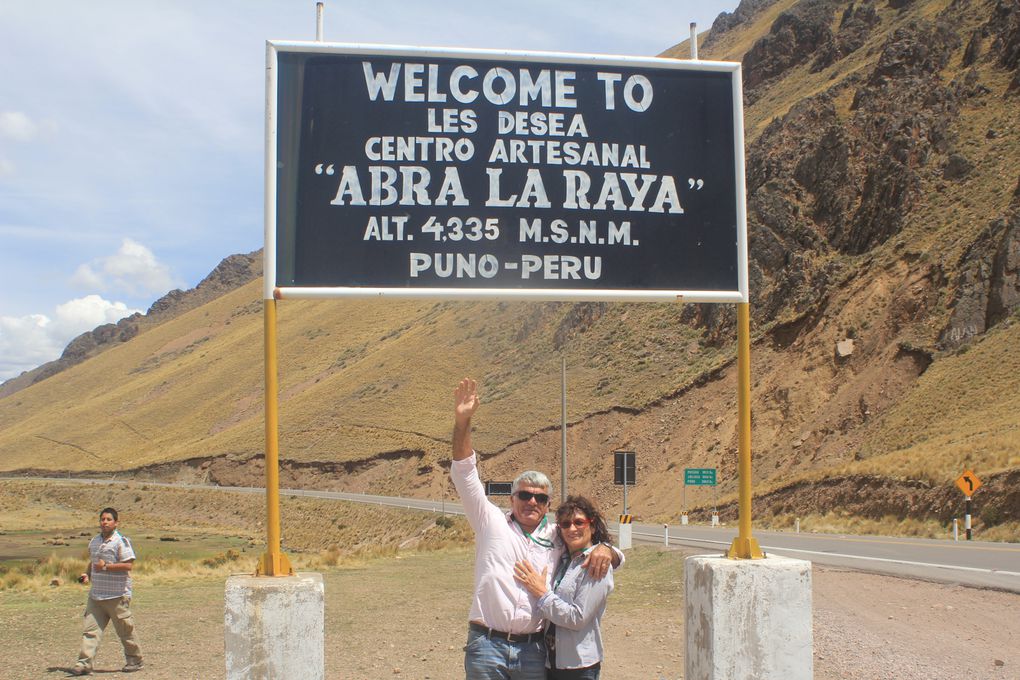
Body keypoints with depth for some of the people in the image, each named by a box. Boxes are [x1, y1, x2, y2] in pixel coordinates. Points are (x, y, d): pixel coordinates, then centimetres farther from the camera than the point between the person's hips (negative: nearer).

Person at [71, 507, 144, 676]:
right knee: (90, 629, -3)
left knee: (125, 631, 5)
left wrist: (106, 566, -19)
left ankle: (134, 660, 19)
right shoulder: (94, 542, 14)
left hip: (117, 596, -6)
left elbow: (128, 565, -17)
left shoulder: (121, 541, -9)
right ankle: (84, 663, -4)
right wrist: (87, 574, 9)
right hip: (96, 595, 6)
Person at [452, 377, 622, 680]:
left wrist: (604, 551, -8)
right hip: (487, 646, -2)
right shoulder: (492, 522, 5)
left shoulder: (557, 538, 11)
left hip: (533, 651, 2)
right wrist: (462, 422, -14)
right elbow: (465, 475, -4)